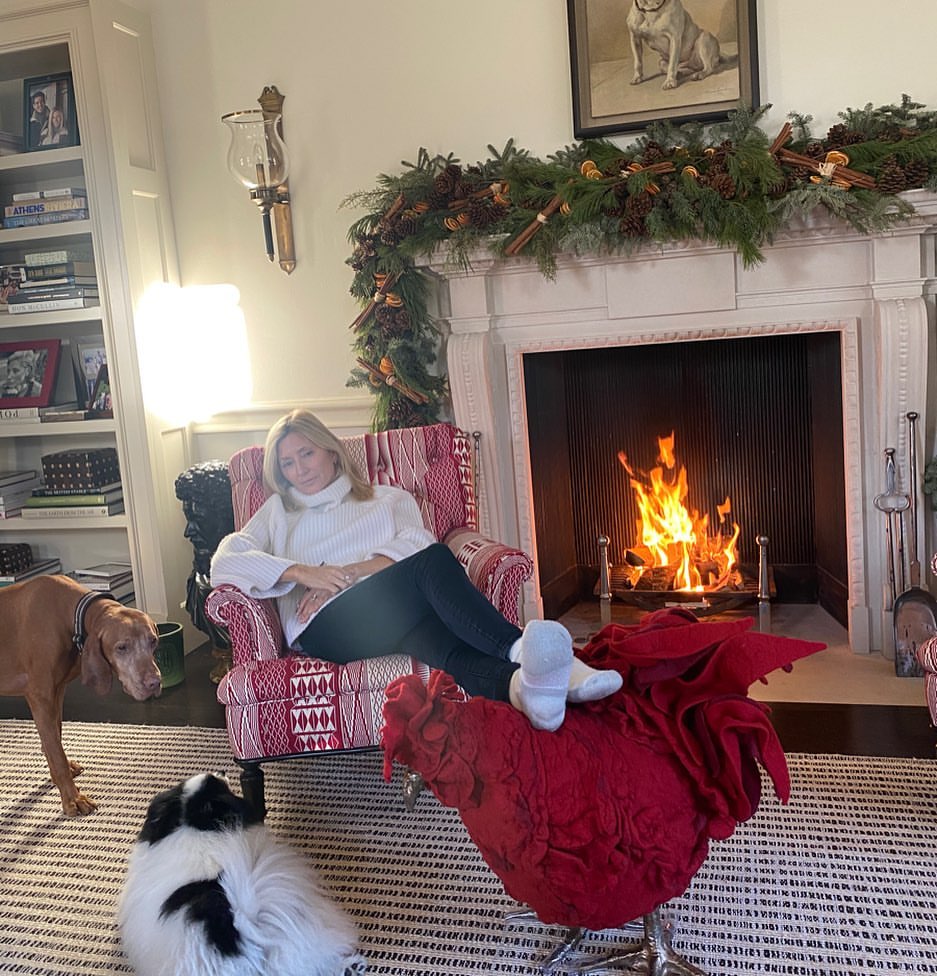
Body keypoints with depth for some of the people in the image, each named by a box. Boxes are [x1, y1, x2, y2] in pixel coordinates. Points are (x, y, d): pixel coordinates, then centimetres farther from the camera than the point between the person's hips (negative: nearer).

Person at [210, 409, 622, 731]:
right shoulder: (277, 513, 31)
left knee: (425, 632, -40)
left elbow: (415, 541, 7)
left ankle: (520, 684, -69)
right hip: (327, 624, -2)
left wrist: (348, 572, -8)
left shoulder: (388, 498, 30)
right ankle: (520, 651, -58)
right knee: (432, 562, -34)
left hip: (395, 611, 2)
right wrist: (300, 572, -5)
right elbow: (225, 560, 12)